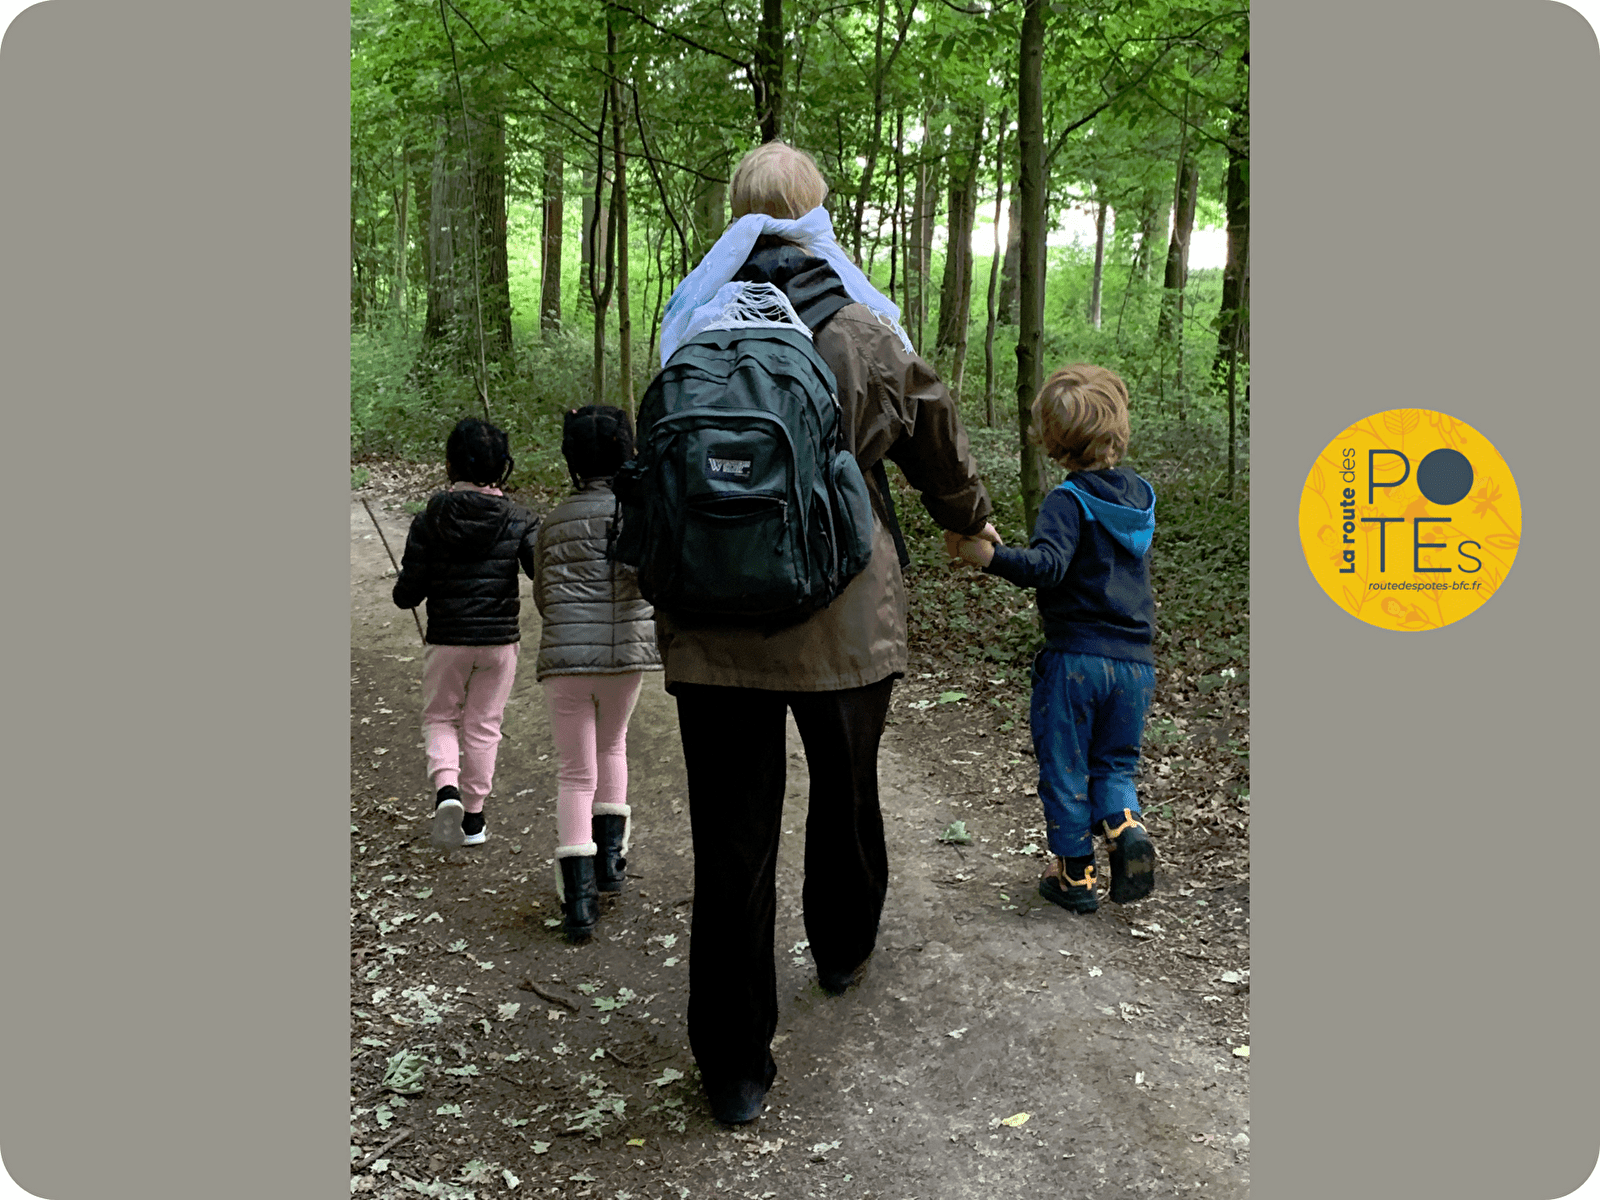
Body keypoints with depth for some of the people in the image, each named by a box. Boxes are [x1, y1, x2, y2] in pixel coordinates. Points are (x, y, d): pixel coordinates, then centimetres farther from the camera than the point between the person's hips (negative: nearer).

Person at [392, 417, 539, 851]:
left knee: (439, 718, 17)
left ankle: (446, 788, -9)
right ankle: (473, 815, 21)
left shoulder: (428, 522, -7)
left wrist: (404, 591, 16)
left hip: (446, 640, -1)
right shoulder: (519, 521, -6)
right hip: (500, 640, 1)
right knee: (483, 724, 14)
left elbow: (407, 594, -7)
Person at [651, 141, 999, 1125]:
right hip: (843, 627, 0)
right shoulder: (866, 332, -5)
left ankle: (736, 1065, 14)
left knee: (733, 838, 7)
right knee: (846, 794, 25)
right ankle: (842, 952, 49)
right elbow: (938, 445, 9)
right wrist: (972, 518, 29)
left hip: (713, 631, 1)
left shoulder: (695, 332, 0)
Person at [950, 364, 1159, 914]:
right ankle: (1126, 827, -5)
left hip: (1075, 657, -5)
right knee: (1114, 764, 20)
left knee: (1064, 770, 9)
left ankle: (1075, 873, 17)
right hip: (1135, 661, 5)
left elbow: (1048, 565, -29)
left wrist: (989, 557, -36)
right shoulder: (1140, 494, 8)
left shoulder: (1067, 501, -12)